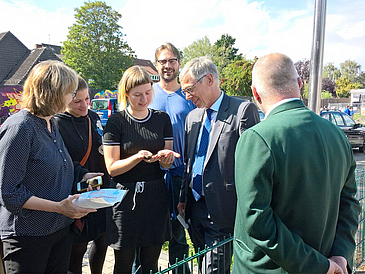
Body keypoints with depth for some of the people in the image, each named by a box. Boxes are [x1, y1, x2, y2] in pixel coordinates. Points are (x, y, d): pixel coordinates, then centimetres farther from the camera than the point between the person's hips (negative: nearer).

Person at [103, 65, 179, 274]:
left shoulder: (162, 119, 6)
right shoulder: (116, 121, -3)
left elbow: (167, 165, 8)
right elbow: (112, 168, -6)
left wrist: (166, 157, -15)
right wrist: (138, 157, -22)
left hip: (156, 196, 3)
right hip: (126, 197, -2)